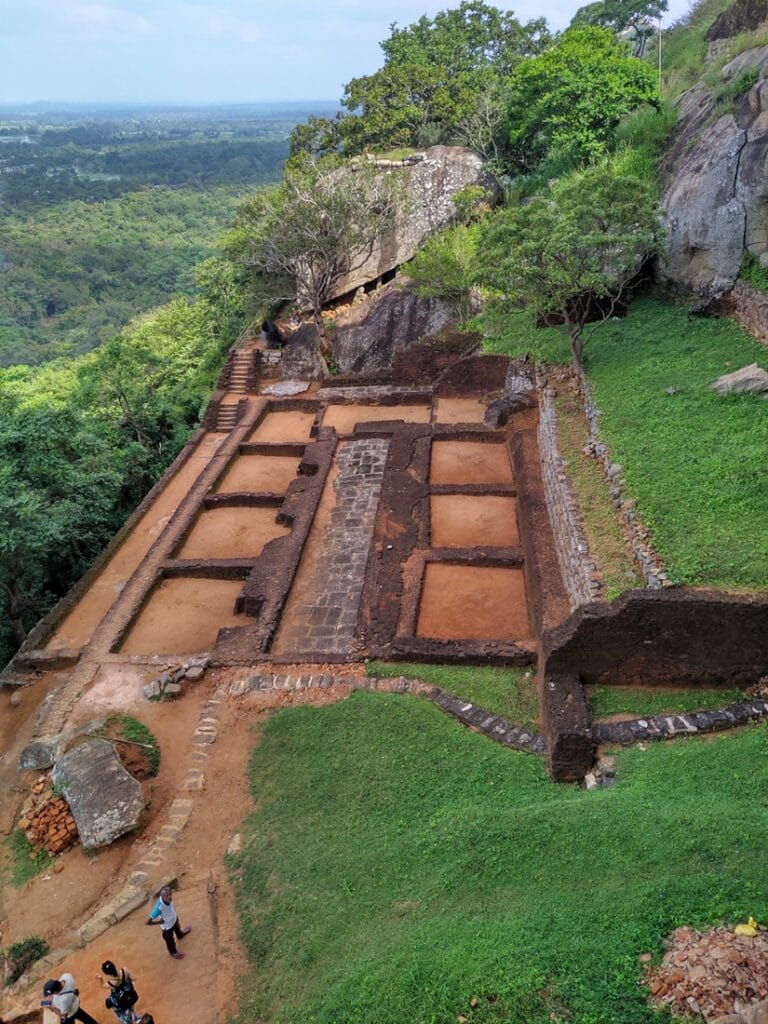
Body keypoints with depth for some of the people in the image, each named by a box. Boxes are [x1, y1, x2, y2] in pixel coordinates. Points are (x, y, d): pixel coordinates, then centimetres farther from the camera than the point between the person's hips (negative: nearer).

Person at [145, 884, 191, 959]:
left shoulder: (168, 898, -30)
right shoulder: (159, 908, -47)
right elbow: (148, 922, -38)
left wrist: (175, 913, -1)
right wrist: (160, 922, -25)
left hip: (174, 919, 5)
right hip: (167, 926, -5)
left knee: (177, 927, 38)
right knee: (170, 940, 27)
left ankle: (180, 934, 72)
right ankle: (173, 952, 58)